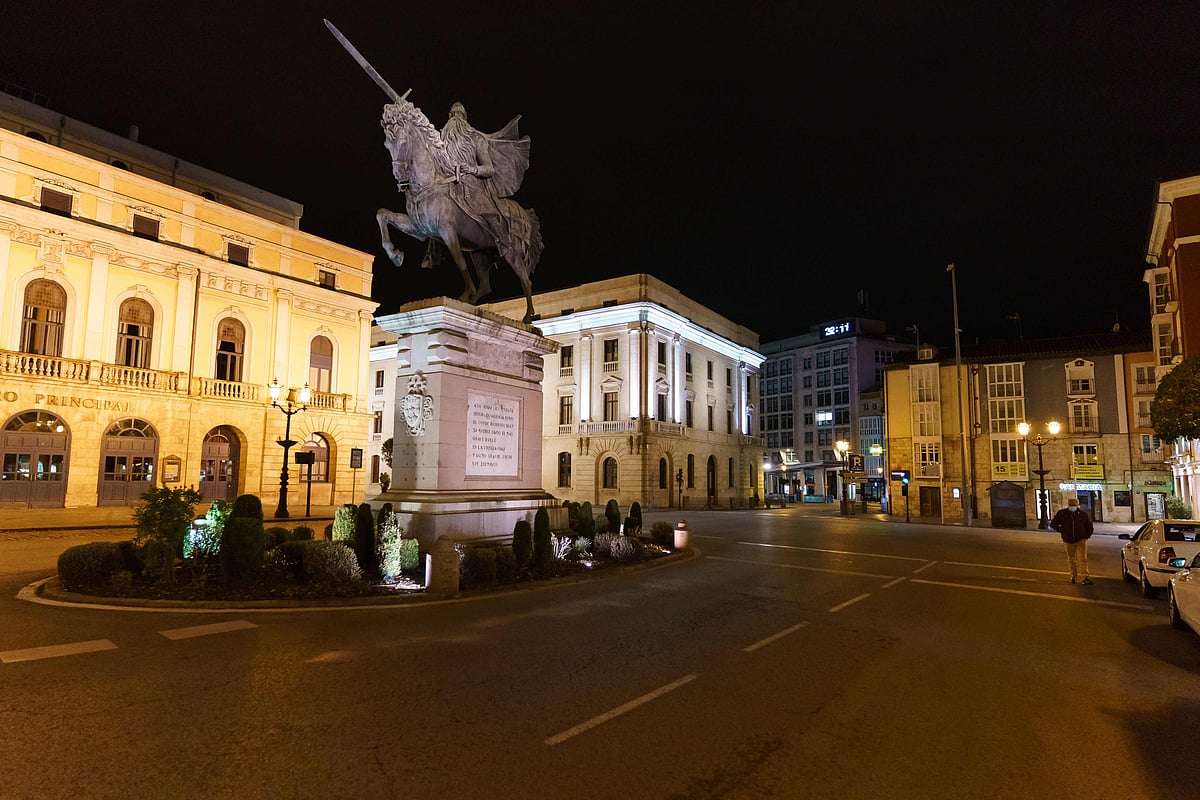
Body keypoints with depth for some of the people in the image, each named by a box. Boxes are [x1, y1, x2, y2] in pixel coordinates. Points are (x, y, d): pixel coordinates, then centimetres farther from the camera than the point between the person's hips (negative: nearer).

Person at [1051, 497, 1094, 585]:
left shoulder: (1083, 514, -3)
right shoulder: (1062, 513, -4)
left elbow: (1089, 526, 13)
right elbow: (1053, 524, 5)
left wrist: (1087, 536, 4)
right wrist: (1062, 531, -2)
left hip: (1081, 540, -1)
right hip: (1068, 541, 1)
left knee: (1082, 559, -11)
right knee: (1071, 560, 13)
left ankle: (1084, 578, -16)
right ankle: (1074, 576, 28)